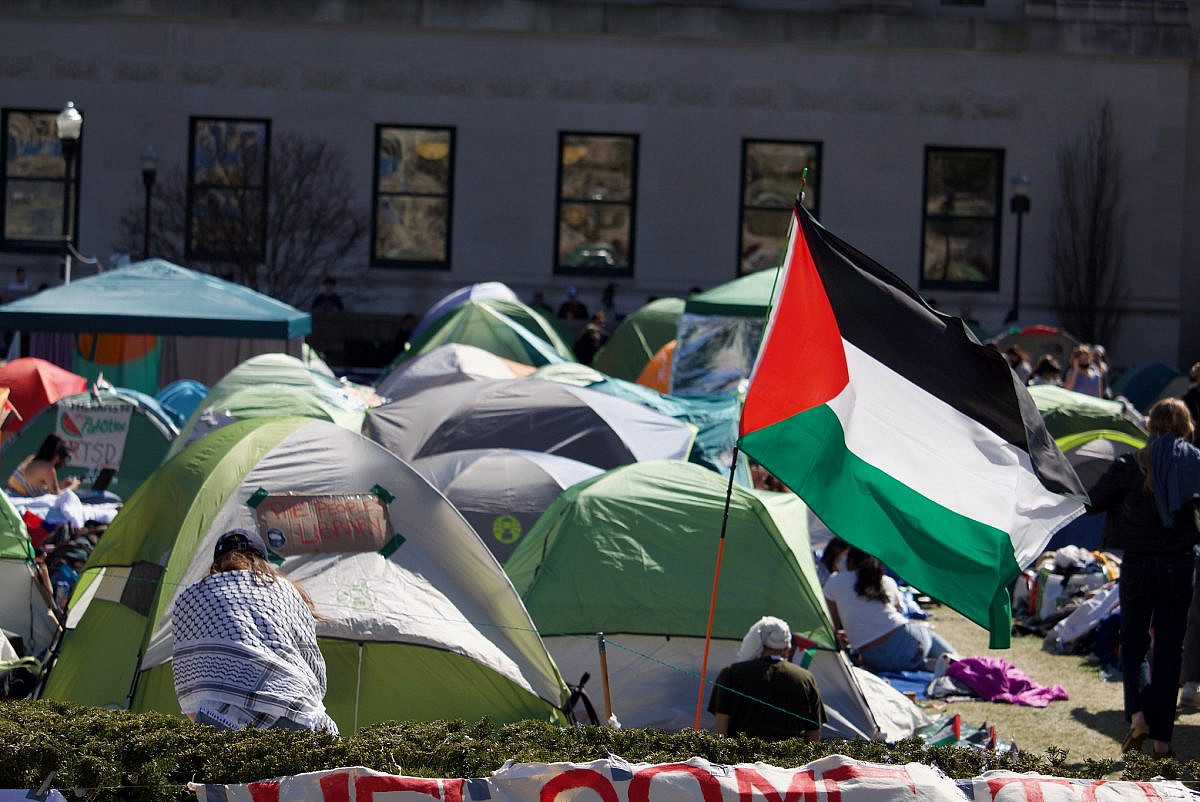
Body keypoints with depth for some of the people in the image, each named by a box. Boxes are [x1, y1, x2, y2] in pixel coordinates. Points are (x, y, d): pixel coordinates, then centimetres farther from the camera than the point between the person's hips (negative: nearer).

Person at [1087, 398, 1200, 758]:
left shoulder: (1130, 466, -9)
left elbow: (1091, 503, -4)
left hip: (1137, 566, -1)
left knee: (1133, 643, 15)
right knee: (1169, 647, 9)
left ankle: (1137, 713, -9)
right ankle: (1162, 736, 8)